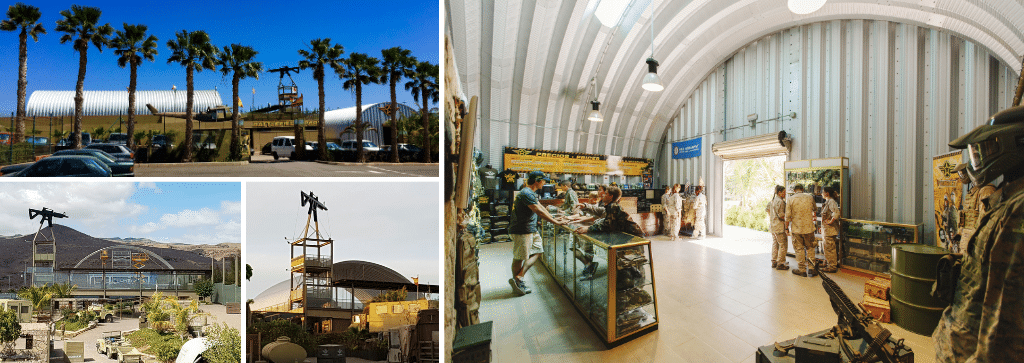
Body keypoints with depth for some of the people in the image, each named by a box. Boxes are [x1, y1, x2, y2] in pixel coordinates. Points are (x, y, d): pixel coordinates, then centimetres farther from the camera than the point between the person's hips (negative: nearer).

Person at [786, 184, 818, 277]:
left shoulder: (790, 199, -7)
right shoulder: (810, 197, 2)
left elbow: (788, 216, -9)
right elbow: (814, 209, 22)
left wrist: (787, 228, 2)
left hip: (796, 229, -2)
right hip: (809, 227, 2)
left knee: (799, 249, 6)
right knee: (810, 248, 13)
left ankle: (801, 269, 11)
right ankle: (811, 269, 14)